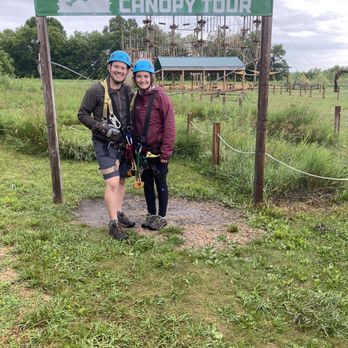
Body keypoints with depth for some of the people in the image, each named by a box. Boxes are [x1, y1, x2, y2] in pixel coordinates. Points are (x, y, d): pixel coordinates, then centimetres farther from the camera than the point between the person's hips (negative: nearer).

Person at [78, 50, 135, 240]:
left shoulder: (128, 90, 2)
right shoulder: (96, 90, -14)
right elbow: (82, 114, -9)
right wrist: (101, 127, -21)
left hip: (122, 143, 6)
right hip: (105, 144, -6)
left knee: (121, 180, 15)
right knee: (112, 182, -11)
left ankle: (119, 214, 31)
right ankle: (113, 224, 0)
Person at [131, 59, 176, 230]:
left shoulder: (160, 96, -13)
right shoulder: (136, 97, 5)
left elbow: (169, 124, -16)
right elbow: (134, 124, 13)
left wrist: (166, 151, -18)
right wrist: (134, 146, 9)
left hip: (158, 150, -6)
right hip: (143, 150, 6)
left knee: (160, 183, 8)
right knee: (147, 182, 15)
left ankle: (161, 217, 23)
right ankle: (151, 214, 30)